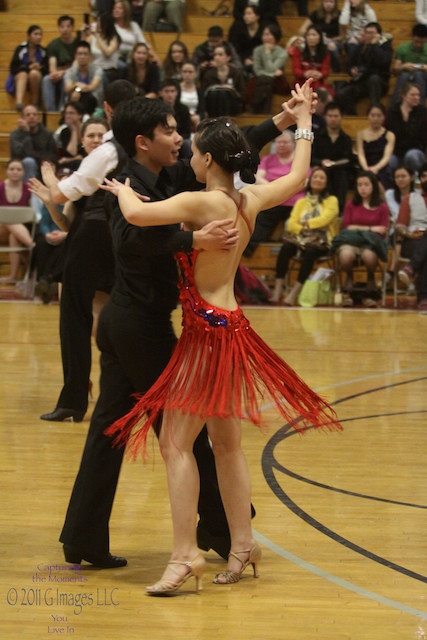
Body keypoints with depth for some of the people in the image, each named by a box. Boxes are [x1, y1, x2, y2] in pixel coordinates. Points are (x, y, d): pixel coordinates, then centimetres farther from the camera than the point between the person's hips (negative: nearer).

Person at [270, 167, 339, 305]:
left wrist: (305, 224, -5)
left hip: (322, 240, -3)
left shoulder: (331, 201, 10)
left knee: (310, 251, -38)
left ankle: (295, 291, -40)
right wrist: (303, 229, -13)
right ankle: (278, 288, -36)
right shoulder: (301, 202, 19)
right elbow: (291, 224, 6)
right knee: (286, 247, -31)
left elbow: (324, 219, -9)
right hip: (301, 238, 3)